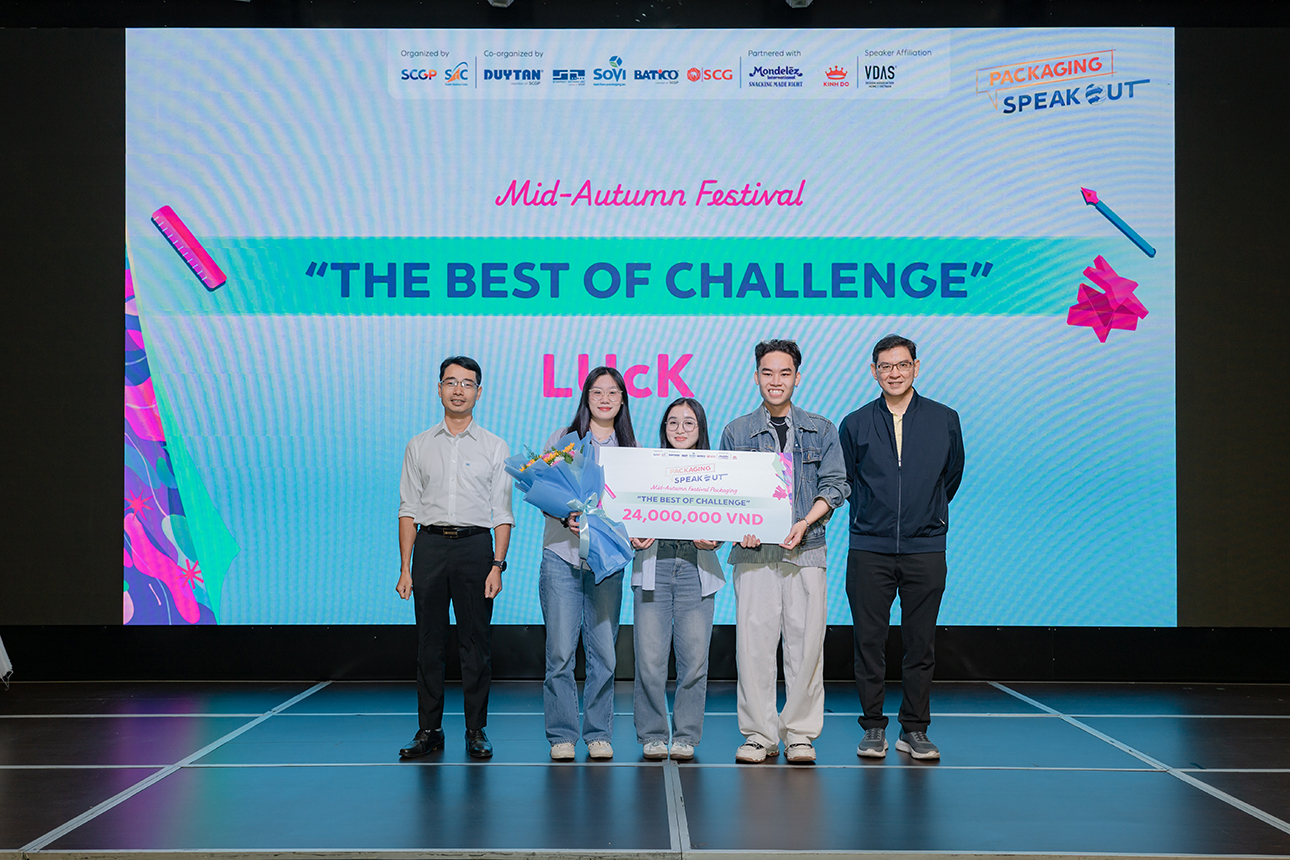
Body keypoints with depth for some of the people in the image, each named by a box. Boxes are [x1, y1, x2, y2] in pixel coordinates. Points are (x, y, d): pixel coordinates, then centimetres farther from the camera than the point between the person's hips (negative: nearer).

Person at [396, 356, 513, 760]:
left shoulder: (494, 448, 7)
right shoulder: (419, 446, 10)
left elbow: (502, 513, 4)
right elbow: (408, 510, 9)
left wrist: (497, 565, -7)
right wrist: (405, 568, 1)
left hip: (476, 545, -1)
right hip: (430, 545, 1)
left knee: (476, 641, 0)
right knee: (429, 641, 3)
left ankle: (476, 730, 8)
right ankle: (429, 729, 11)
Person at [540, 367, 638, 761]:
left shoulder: (631, 448, 12)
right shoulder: (563, 439, 6)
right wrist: (566, 518, -14)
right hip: (562, 554, -2)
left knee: (603, 650, 3)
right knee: (561, 649, -4)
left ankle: (599, 733, 13)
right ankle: (561, 734, 6)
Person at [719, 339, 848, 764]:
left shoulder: (821, 430, 11)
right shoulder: (736, 432, 11)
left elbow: (834, 485, 5)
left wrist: (805, 524, -10)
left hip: (806, 551, 0)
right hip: (754, 551, 0)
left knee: (805, 641, -2)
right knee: (753, 640, -3)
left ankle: (799, 734, 8)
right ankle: (759, 734, 6)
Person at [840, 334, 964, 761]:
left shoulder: (944, 420, 4)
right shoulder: (856, 424, 4)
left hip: (924, 549, 0)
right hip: (869, 550, 0)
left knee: (921, 644, 3)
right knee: (869, 641, 1)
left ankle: (914, 729, 13)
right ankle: (873, 727, 12)